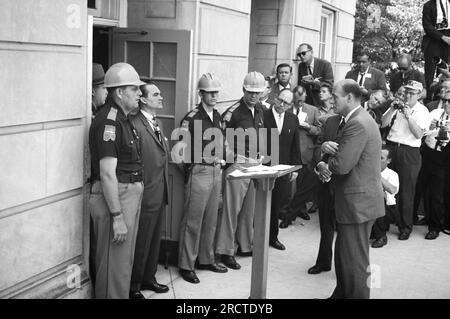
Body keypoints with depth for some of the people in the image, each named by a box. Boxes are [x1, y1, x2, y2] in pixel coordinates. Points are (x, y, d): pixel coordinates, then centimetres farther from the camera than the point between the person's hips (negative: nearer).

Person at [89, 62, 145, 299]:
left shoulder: (123, 119, 14)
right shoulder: (108, 121, -18)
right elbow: (107, 174, -22)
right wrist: (117, 217, -23)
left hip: (130, 196, 10)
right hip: (114, 199, -10)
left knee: (125, 262, 19)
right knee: (115, 266, -1)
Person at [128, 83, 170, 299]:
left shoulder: (156, 124, 13)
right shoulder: (135, 125, -17)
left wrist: (165, 190, 15)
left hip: (160, 194, 9)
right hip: (146, 196, -9)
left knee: (154, 240, 18)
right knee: (140, 243, 3)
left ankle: (148, 278, 33)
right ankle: (133, 286, 17)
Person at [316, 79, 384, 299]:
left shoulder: (357, 124, -21)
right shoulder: (357, 120, 14)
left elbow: (342, 165, -27)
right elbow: (341, 153, 15)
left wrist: (323, 165, -5)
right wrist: (326, 167, -6)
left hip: (358, 202, -10)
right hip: (357, 200, 10)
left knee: (354, 260, 0)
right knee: (343, 254, 20)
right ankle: (341, 294, 33)